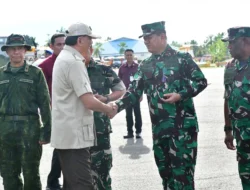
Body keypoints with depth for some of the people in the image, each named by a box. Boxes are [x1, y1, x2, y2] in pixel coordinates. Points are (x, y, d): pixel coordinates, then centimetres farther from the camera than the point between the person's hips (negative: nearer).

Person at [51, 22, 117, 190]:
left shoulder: (65, 57, 15)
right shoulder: (74, 62, -18)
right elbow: (89, 101, -22)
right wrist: (109, 109, -5)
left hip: (66, 132, 11)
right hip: (74, 134, -11)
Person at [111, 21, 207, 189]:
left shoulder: (182, 58, -4)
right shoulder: (145, 66, 11)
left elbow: (201, 81, -3)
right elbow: (134, 91, 5)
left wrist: (180, 95, -17)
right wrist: (117, 106, -11)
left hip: (183, 125, -5)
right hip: (159, 127, 6)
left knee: (182, 170, -3)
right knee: (165, 170, 14)